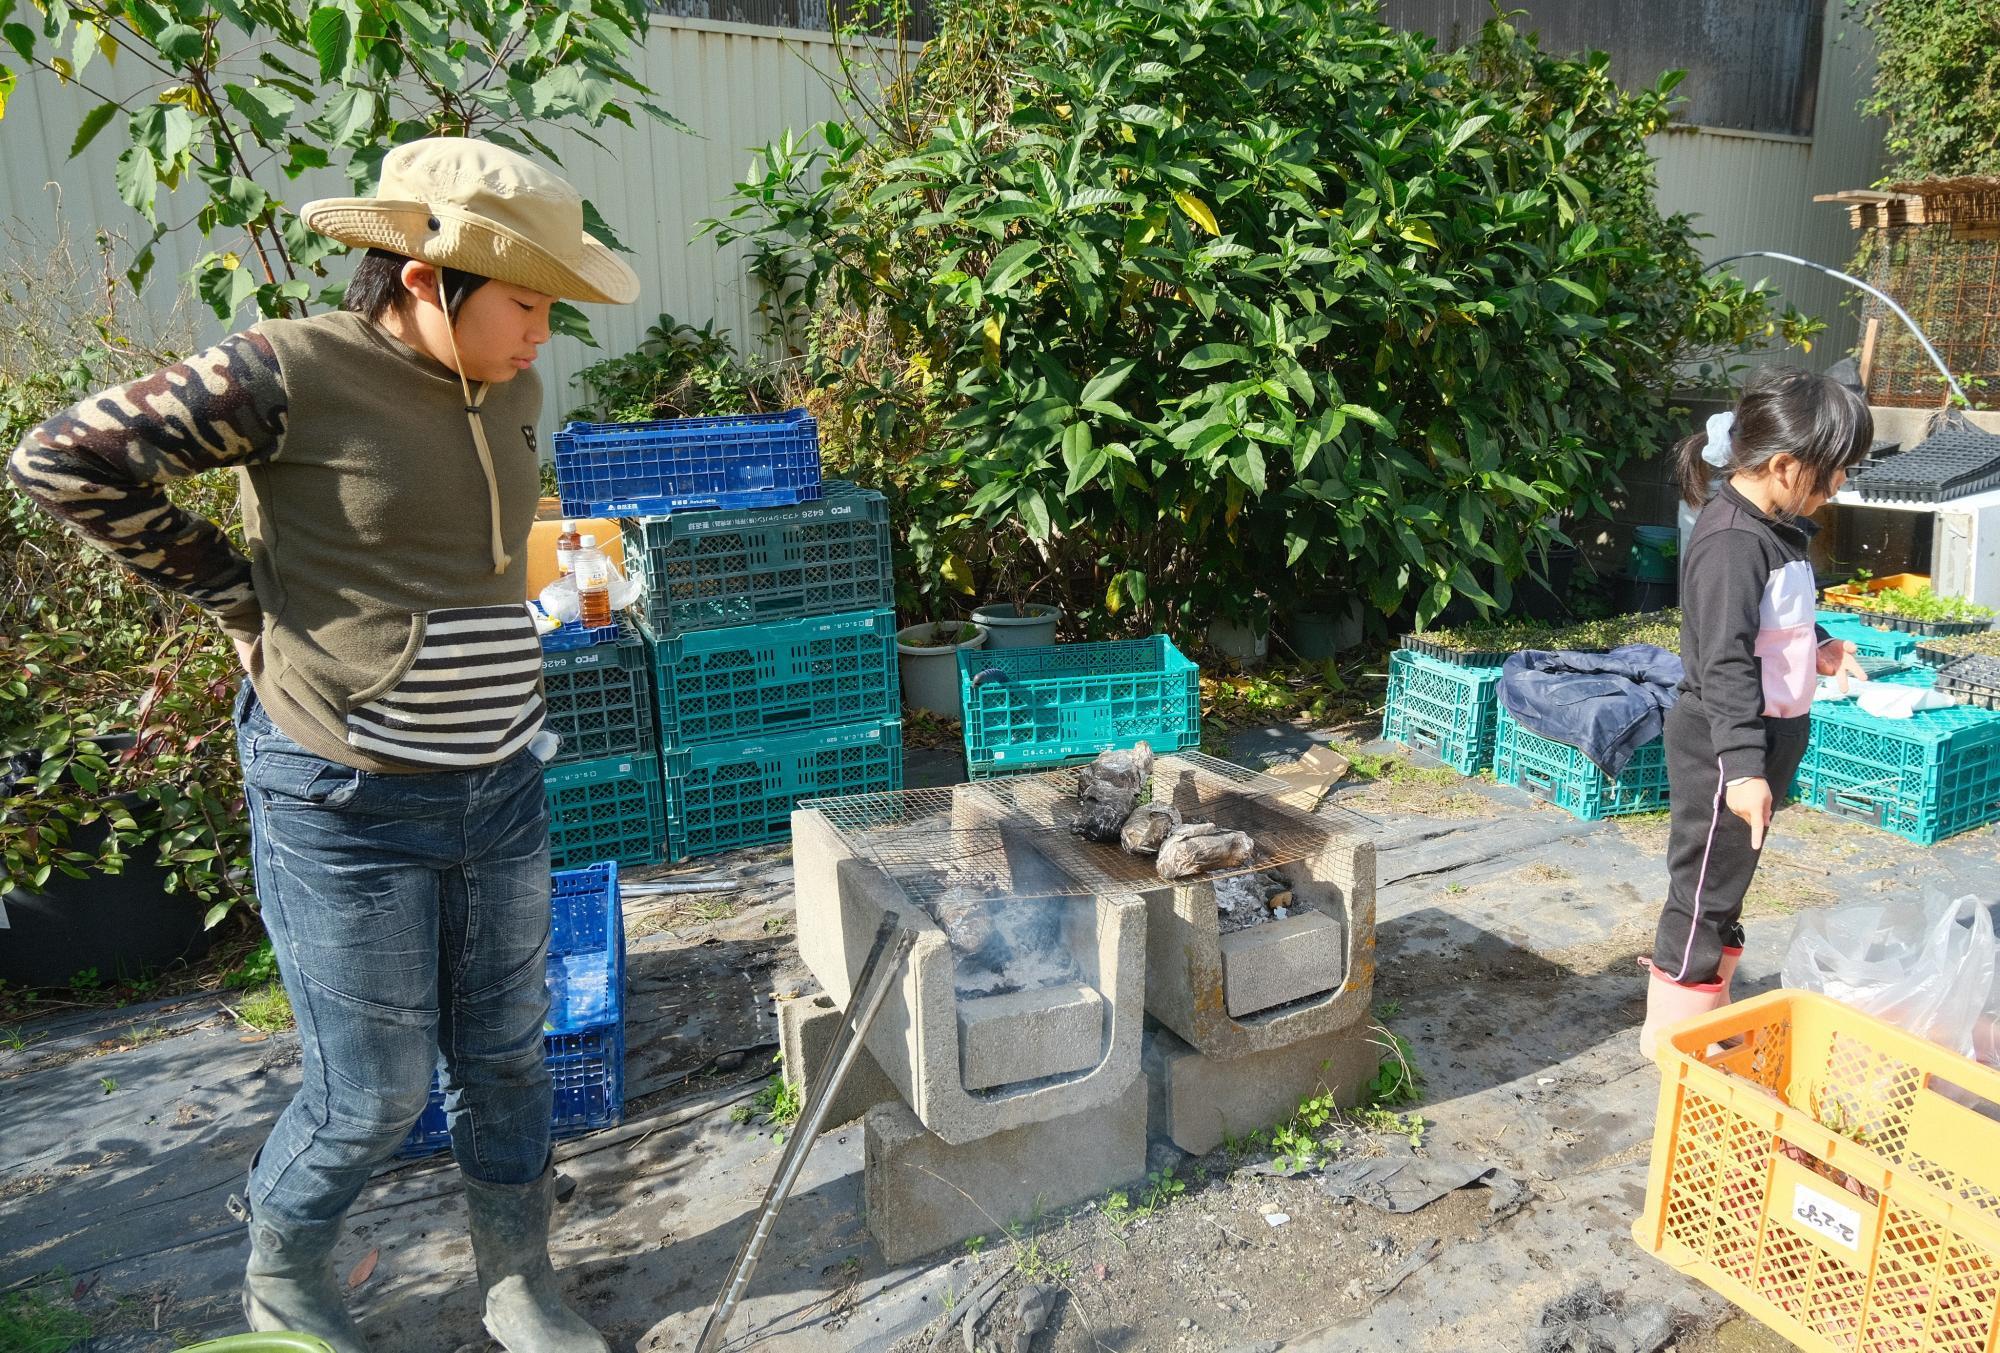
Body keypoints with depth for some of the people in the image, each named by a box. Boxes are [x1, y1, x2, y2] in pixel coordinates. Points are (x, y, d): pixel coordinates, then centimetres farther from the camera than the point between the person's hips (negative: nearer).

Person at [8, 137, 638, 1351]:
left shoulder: (510, 394, 5)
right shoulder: (290, 374, -15)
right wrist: (243, 598, -9)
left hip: (502, 788, 6)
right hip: (351, 804, -6)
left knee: (508, 1058, 16)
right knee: (374, 1093, 8)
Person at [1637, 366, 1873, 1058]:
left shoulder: (1778, 528, 9)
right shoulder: (1732, 542, -23)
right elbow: (1725, 663, -28)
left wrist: (1815, 648, 8)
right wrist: (1743, 765, -31)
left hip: (1765, 739, 10)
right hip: (1723, 751, -10)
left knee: (1729, 879, 20)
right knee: (1706, 884, 1)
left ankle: (1709, 1000, 36)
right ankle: (1674, 1030, 15)